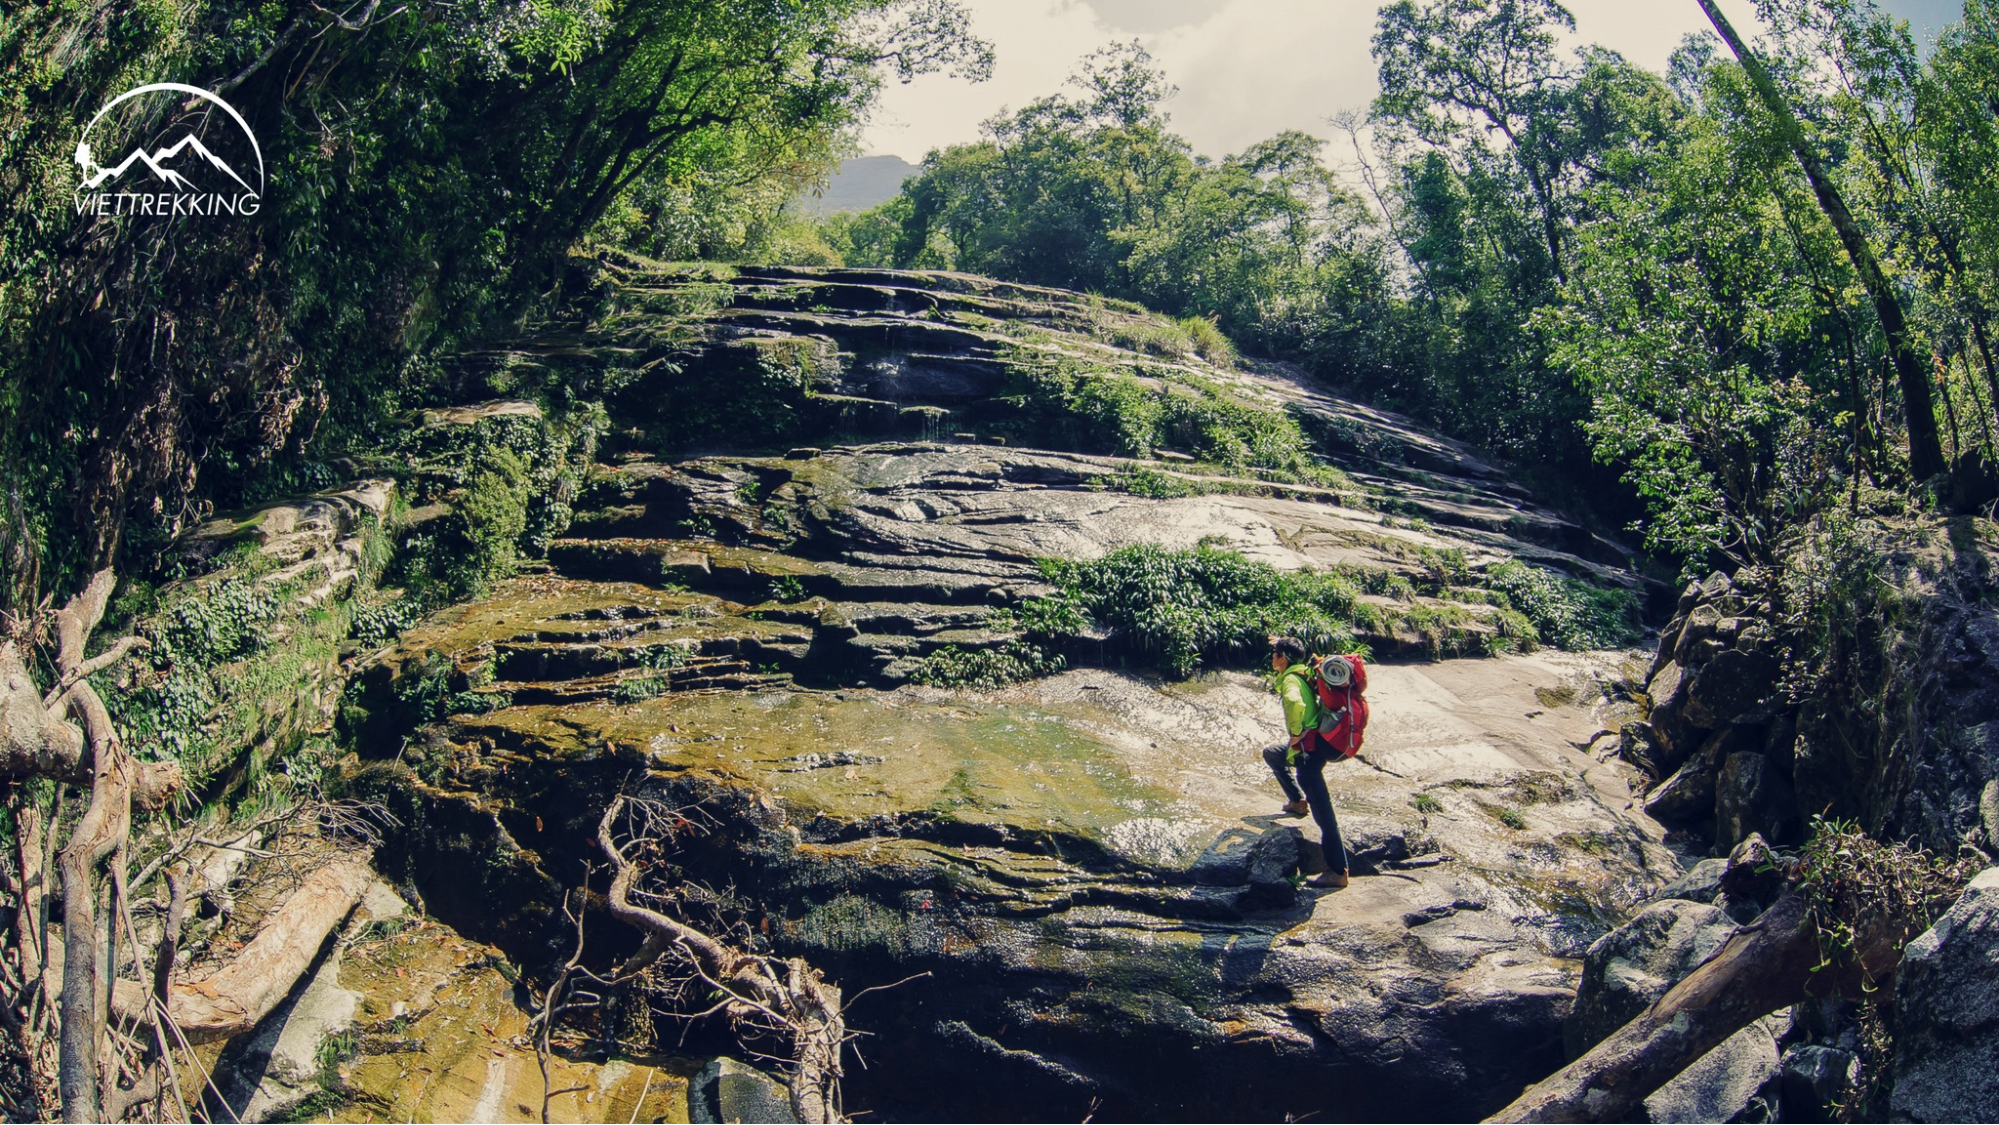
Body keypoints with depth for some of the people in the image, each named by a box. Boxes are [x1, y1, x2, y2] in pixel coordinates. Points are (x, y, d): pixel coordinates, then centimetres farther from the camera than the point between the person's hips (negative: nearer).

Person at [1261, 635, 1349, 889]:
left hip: (1309, 746, -10)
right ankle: (1298, 801, 29)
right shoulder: (1303, 673, 13)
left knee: (1322, 810, -9)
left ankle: (1338, 871, -8)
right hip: (1311, 742, 10)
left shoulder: (1291, 680, -16)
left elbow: (1295, 703, -37)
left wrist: (1296, 733, -23)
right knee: (1270, 753, 33)